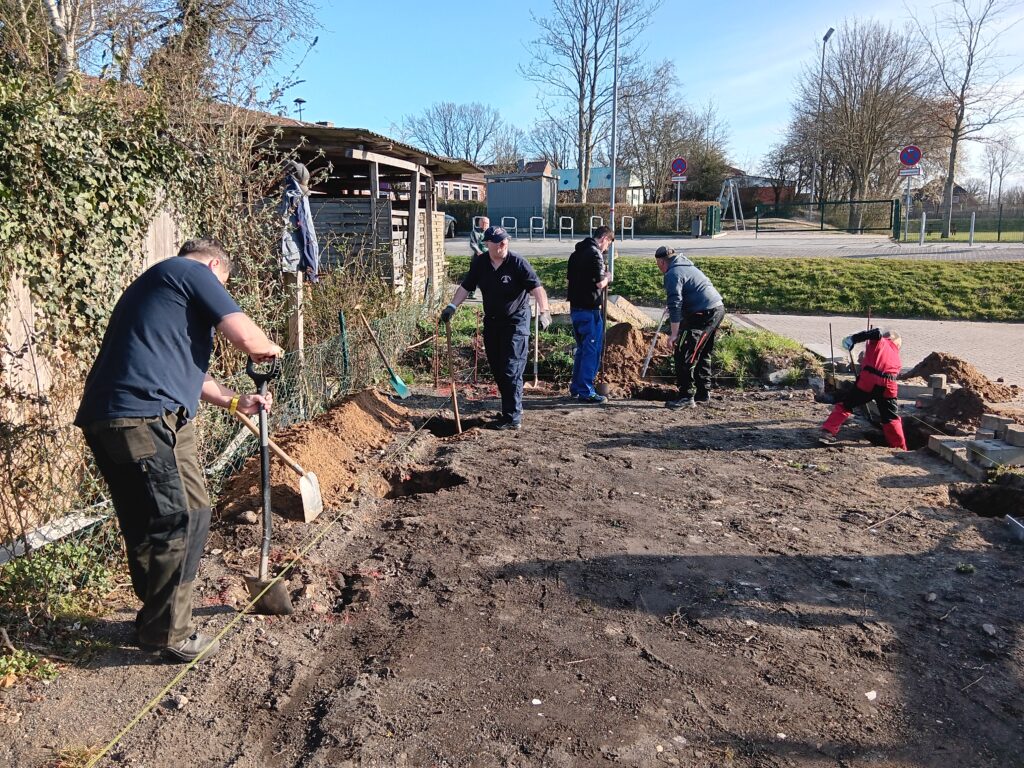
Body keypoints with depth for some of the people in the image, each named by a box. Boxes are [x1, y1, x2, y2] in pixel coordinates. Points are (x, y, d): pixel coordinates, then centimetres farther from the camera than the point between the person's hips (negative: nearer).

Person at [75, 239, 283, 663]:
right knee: (179, 523, -2)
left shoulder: (157, 284, 30)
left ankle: (158, 618, 32)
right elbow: (249, 339, -9)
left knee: (148, 526, 18)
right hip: (145, 419, -10)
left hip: (109, 419, 10)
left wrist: (235, 402, 36)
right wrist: (270, 349, 13)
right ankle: (167, 633, 9)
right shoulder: (192, 271, 0)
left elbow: (182, 367, 36)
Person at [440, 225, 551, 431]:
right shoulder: (479, 263, 2)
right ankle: (513, 407, 27)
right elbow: (465, 287, 9)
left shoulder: (517, 263, -14)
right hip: (491, 321, 6)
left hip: (516, 322, -6)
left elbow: (536, 287, -21)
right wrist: (452, 306, -3)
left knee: (511, 370, -8)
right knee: (497, 369, 11)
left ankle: (513, 418, -1)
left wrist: (544, 311, -35)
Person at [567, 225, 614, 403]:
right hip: (589, 309, -9)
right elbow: (600, 283, -19)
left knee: (582, 348, 18)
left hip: (575, 307, 9)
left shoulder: (576, 253, 15)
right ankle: (586, 392, 0)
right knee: (592, 350, -2)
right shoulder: (595, 253, -13)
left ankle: (576, 387, 24)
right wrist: (608, 277, 2)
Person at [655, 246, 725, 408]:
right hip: (718, 309, 10)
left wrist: (674, 333, -18)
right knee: (703, 354, 20)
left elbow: (675, 304, -18)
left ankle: (686, 397, -3)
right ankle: (704, 393, 28)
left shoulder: (673, 274, -9)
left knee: (684, 357, -5)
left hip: (704, 314, -10)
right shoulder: (688, 267, 21)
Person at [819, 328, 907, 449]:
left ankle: (827, 432, 1)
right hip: (887, 386, 3)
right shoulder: (897, 359, 30)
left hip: (867, 380, -3)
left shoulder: (879, 341, 17)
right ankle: (901, 450, 20)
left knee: (844, 404, 10)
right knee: (891, 419, 16)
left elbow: (877, 332, -5)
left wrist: (852, 339, -9)